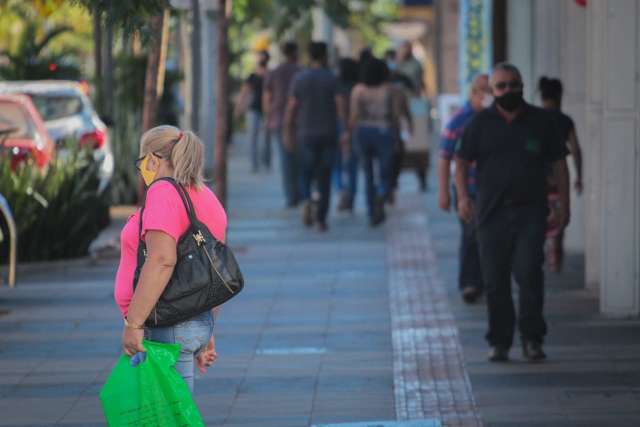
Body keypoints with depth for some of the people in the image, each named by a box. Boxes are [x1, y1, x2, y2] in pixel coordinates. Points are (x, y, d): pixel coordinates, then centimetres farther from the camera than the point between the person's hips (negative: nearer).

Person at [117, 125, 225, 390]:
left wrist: (133, 323, -24)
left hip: (166, 328, -10)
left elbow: (162, 260, -24)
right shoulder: (206, 198, 17)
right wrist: (206, 335, 26)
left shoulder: (164, 192, -11)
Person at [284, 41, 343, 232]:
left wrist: (288, 134, 9)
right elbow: (341, 107, -12)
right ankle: (321, 218, 3)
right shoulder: (332, 79, -6)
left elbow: (291, 109, -1)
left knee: (306, 174, 16)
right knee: (324, 178, 7)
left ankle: (307, 200, -13)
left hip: (306, 135, 1)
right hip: (328, 135, -1)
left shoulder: (299, 79, -2)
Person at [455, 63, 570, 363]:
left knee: (529, 273, -13)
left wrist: (564, 203, 5)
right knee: (495, 281, 3)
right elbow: (462, 160, 7)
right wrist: (463, 196, -7)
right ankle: (499, 342, 12)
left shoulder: (541, 121, 7)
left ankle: (531, 338, -4)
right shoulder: (480, 123, 7)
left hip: (531, 211, -1)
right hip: (492, 212, 1)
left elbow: (558, 163, 10)